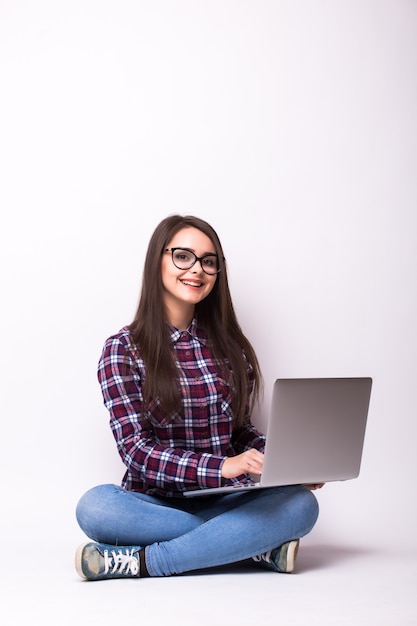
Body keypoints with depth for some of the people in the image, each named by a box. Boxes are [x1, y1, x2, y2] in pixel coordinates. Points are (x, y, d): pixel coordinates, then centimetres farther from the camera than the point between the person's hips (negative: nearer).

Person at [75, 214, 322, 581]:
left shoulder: (229, 345, 10)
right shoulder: (123, 350, -1)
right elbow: (135, 449, -10)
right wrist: (221, 466, -25)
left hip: (223, 502, 3)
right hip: (157, 504, -2)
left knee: (301, 504, -26)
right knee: (94, 506, -34)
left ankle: (141, 561, -23)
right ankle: (258, 547, -24)